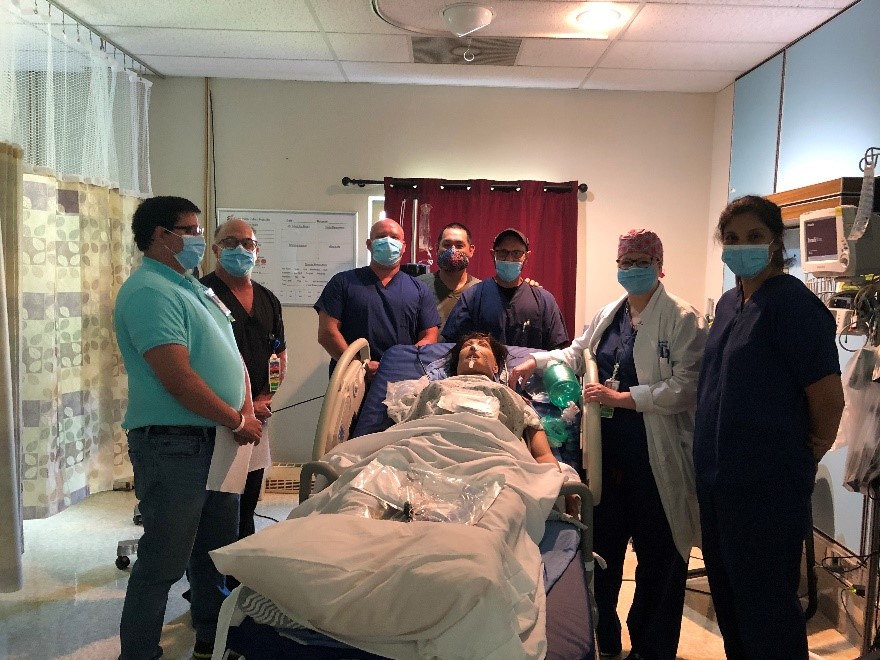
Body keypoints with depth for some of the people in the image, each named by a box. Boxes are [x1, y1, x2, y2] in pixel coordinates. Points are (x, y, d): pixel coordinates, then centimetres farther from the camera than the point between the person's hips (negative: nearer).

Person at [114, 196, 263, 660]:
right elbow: (178, 379, -24)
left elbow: (227, 356, 18)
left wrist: (247, 409, 3)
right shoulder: (150, 291, -16)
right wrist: (238, 421, -14)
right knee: (163, 563, 2)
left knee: (216, 549, 20)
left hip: (216, 439, 10)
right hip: (173, 444, -10)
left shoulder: (191, 287, 16)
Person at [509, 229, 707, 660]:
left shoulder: (682, 319, -9)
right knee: (602, 542, 15)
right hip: (607, 449, 6)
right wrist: (535, 362, 5)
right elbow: (576, 354, 22)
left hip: (656, 454, -6)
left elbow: (685, 387, -18)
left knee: (657, 552, 7)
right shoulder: (608, 314, 11)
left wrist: (622, 397, -20)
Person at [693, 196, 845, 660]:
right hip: (717, 474, 8)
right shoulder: (728, 303, 10)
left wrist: (809, 452, -2)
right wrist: (710, 456, 16)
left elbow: (829, 398, -17)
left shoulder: (792, 302, -15)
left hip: (766, 483, -8)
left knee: (764, 604, 6)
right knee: (727, 592, 21)